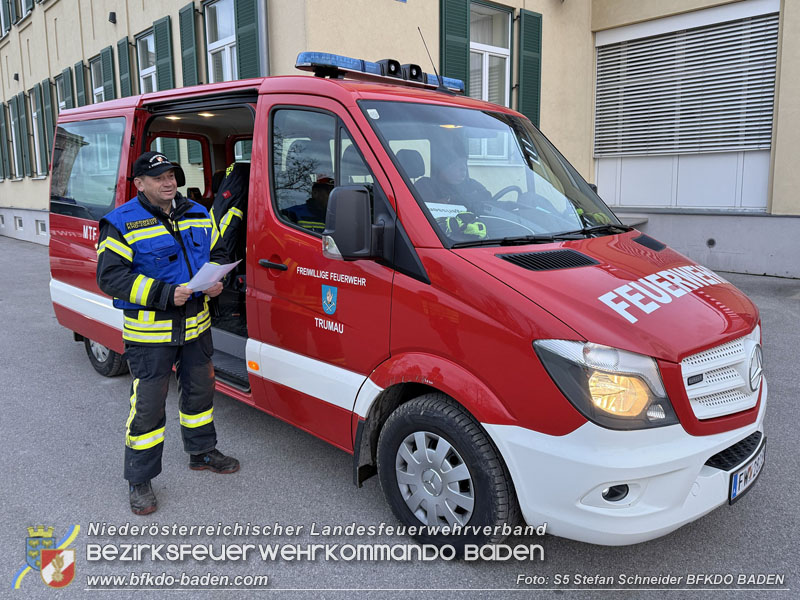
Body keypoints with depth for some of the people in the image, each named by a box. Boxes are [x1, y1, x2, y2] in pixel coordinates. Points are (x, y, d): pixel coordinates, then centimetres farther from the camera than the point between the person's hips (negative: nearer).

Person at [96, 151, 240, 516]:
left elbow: (214, 251, 19)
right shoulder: (123, 223, -11)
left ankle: (202, 452, 40)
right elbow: (110, 277, -16)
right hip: (149, 332, -6)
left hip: (196, 325, 6)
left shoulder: (196, 214, 7)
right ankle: (139, 480, 17)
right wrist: (165, 294, -24)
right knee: (147, 405, 0)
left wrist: (215, 283, -3)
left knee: (200, 390, 19)